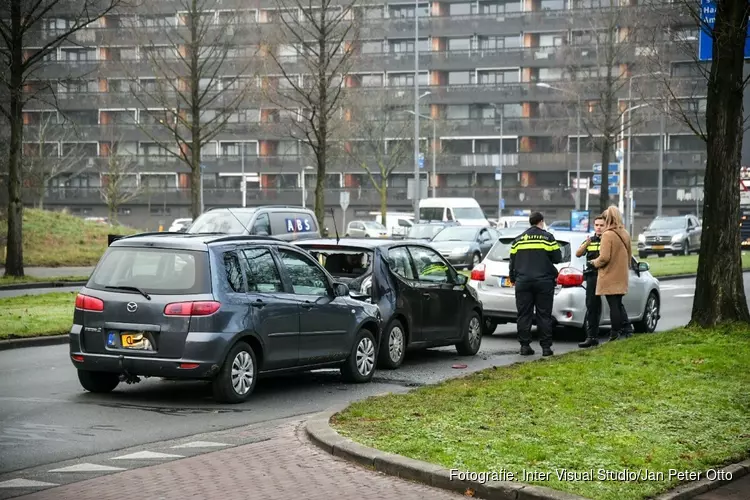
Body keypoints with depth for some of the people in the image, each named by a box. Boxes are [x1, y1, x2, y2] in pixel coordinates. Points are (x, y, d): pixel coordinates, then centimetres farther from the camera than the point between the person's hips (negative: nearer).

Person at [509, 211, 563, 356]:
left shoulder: (518, 240, 10)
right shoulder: (548, 237, -1)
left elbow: (512, 262, 14)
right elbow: (557, 258, -2)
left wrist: (513, 279, 26)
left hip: (523, 282, 3)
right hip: (544, 282, -2)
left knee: (524, 315, 5)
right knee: (544, 315, 1)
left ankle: (524, 346, 2)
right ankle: (546, 347, -1)